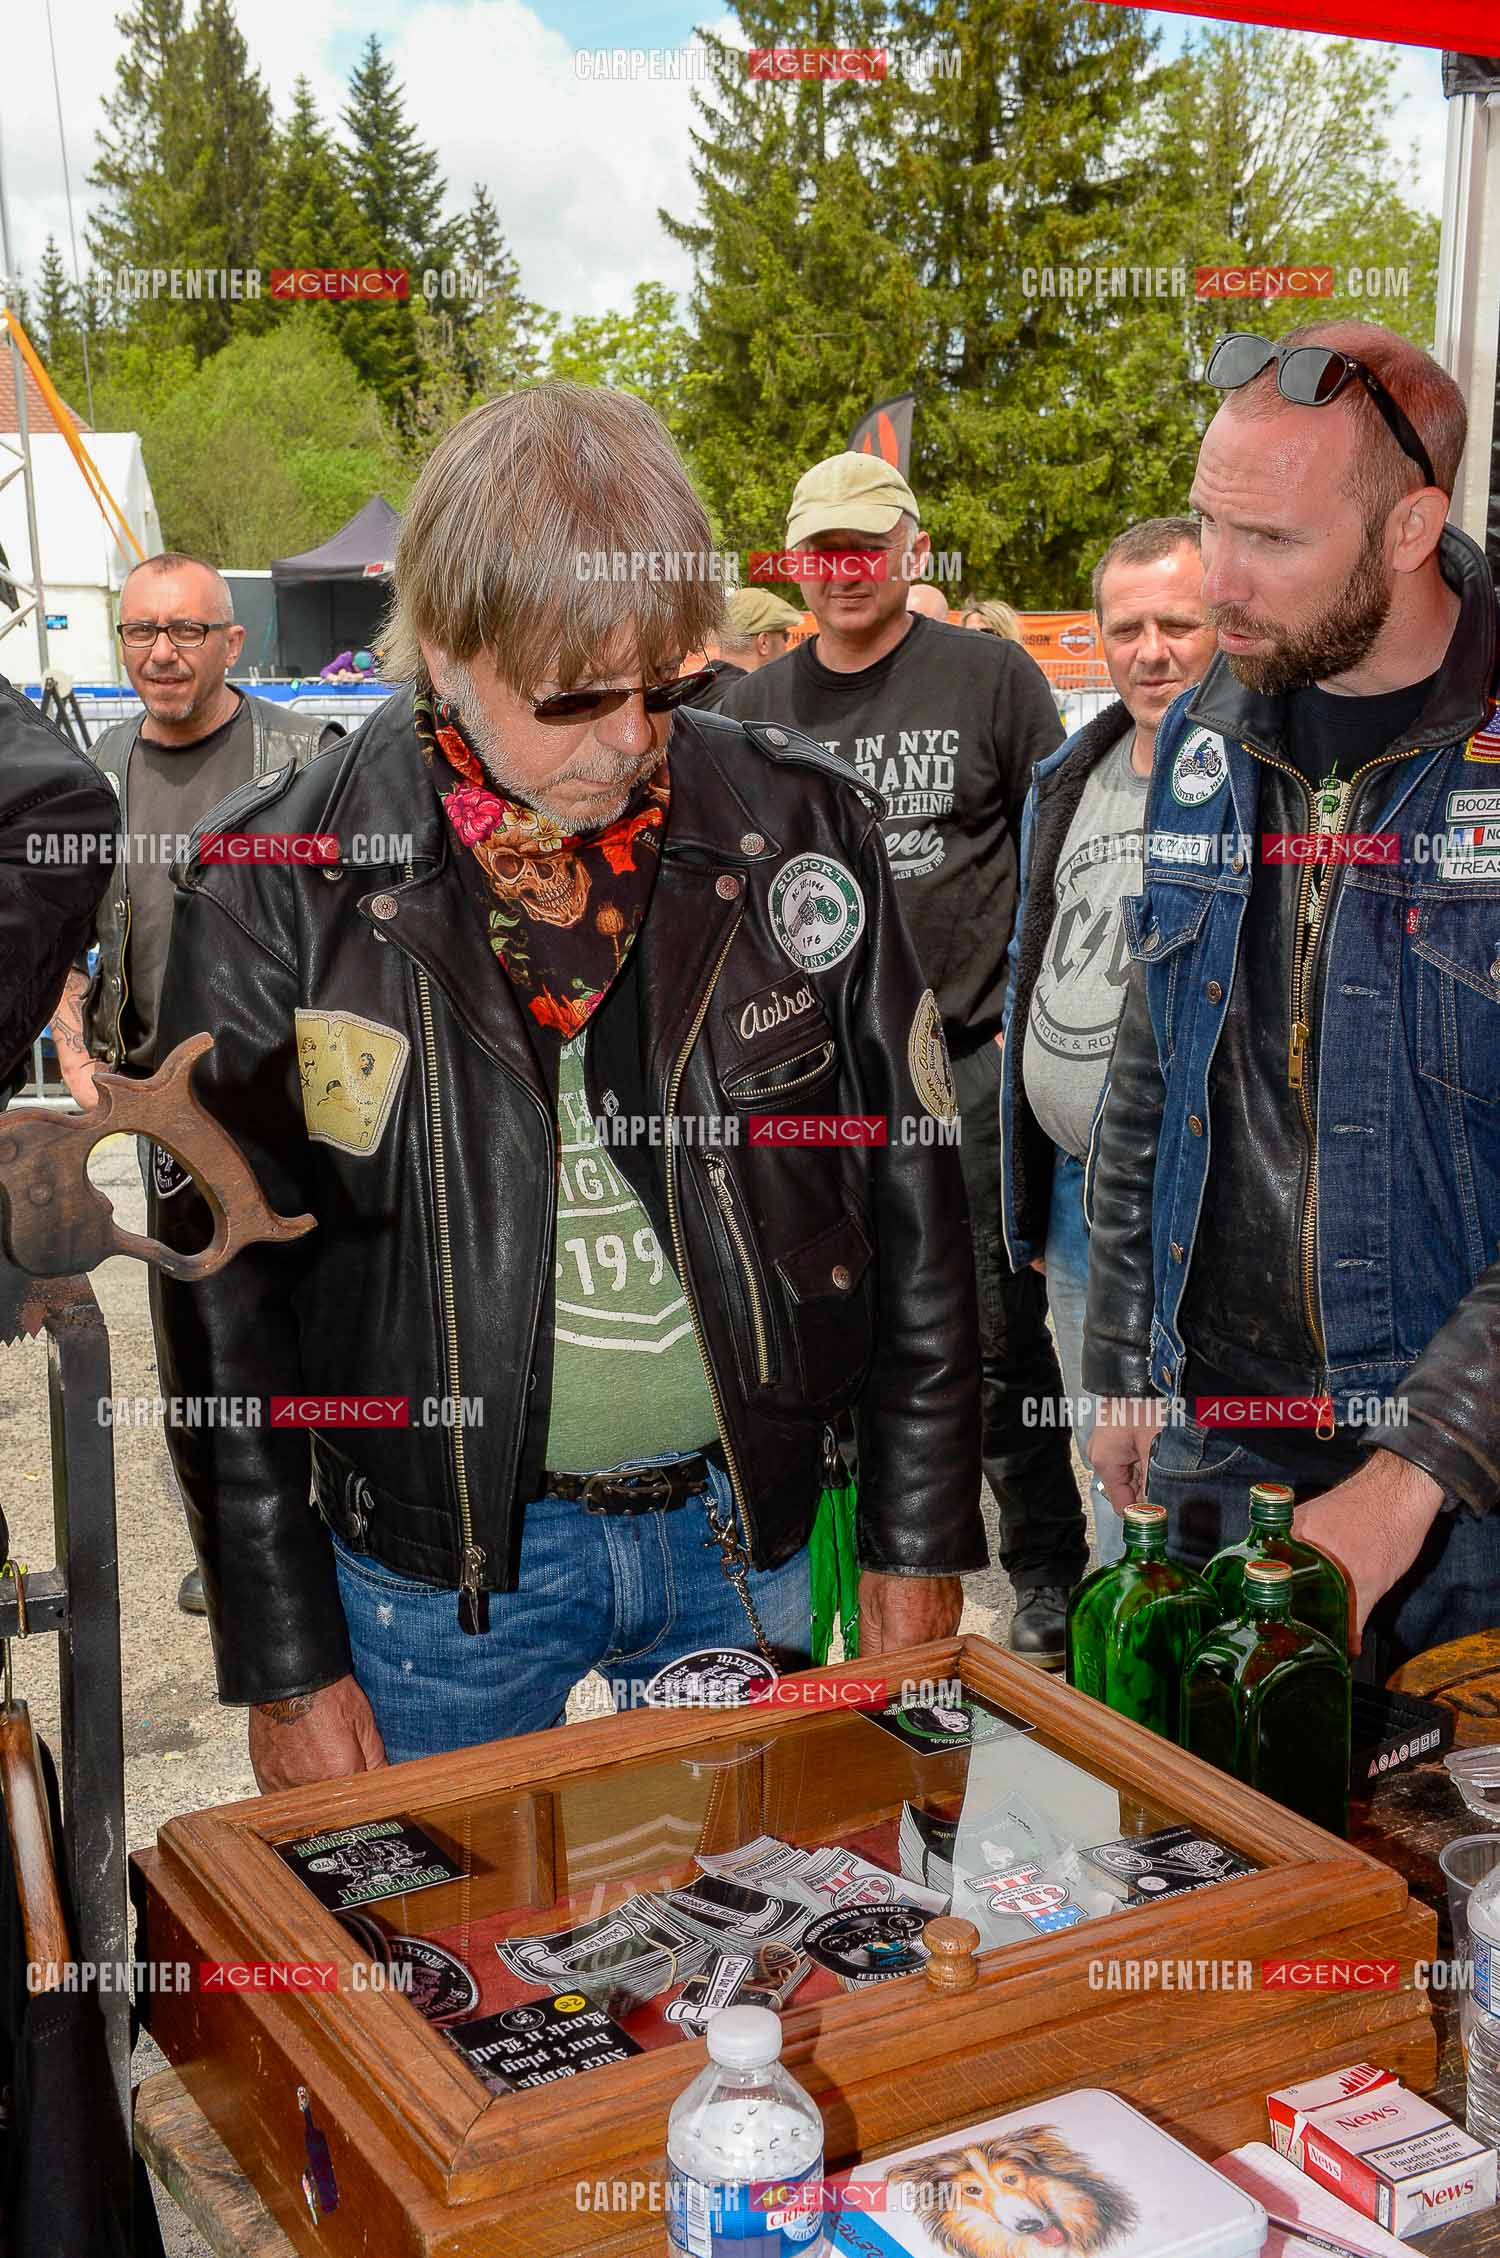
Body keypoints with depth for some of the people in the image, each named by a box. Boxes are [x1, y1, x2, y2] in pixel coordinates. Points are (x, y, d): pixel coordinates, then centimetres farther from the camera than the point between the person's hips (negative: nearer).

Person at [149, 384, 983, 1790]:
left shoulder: (803, 832, -6)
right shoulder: (274, 894, -11)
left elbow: (913, 1208, 1)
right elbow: (226, 1303, -6)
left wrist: (921, 1547, 3)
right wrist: (286, 1667, -5)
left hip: (753, 1526, 2)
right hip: (443, 1568, -1)